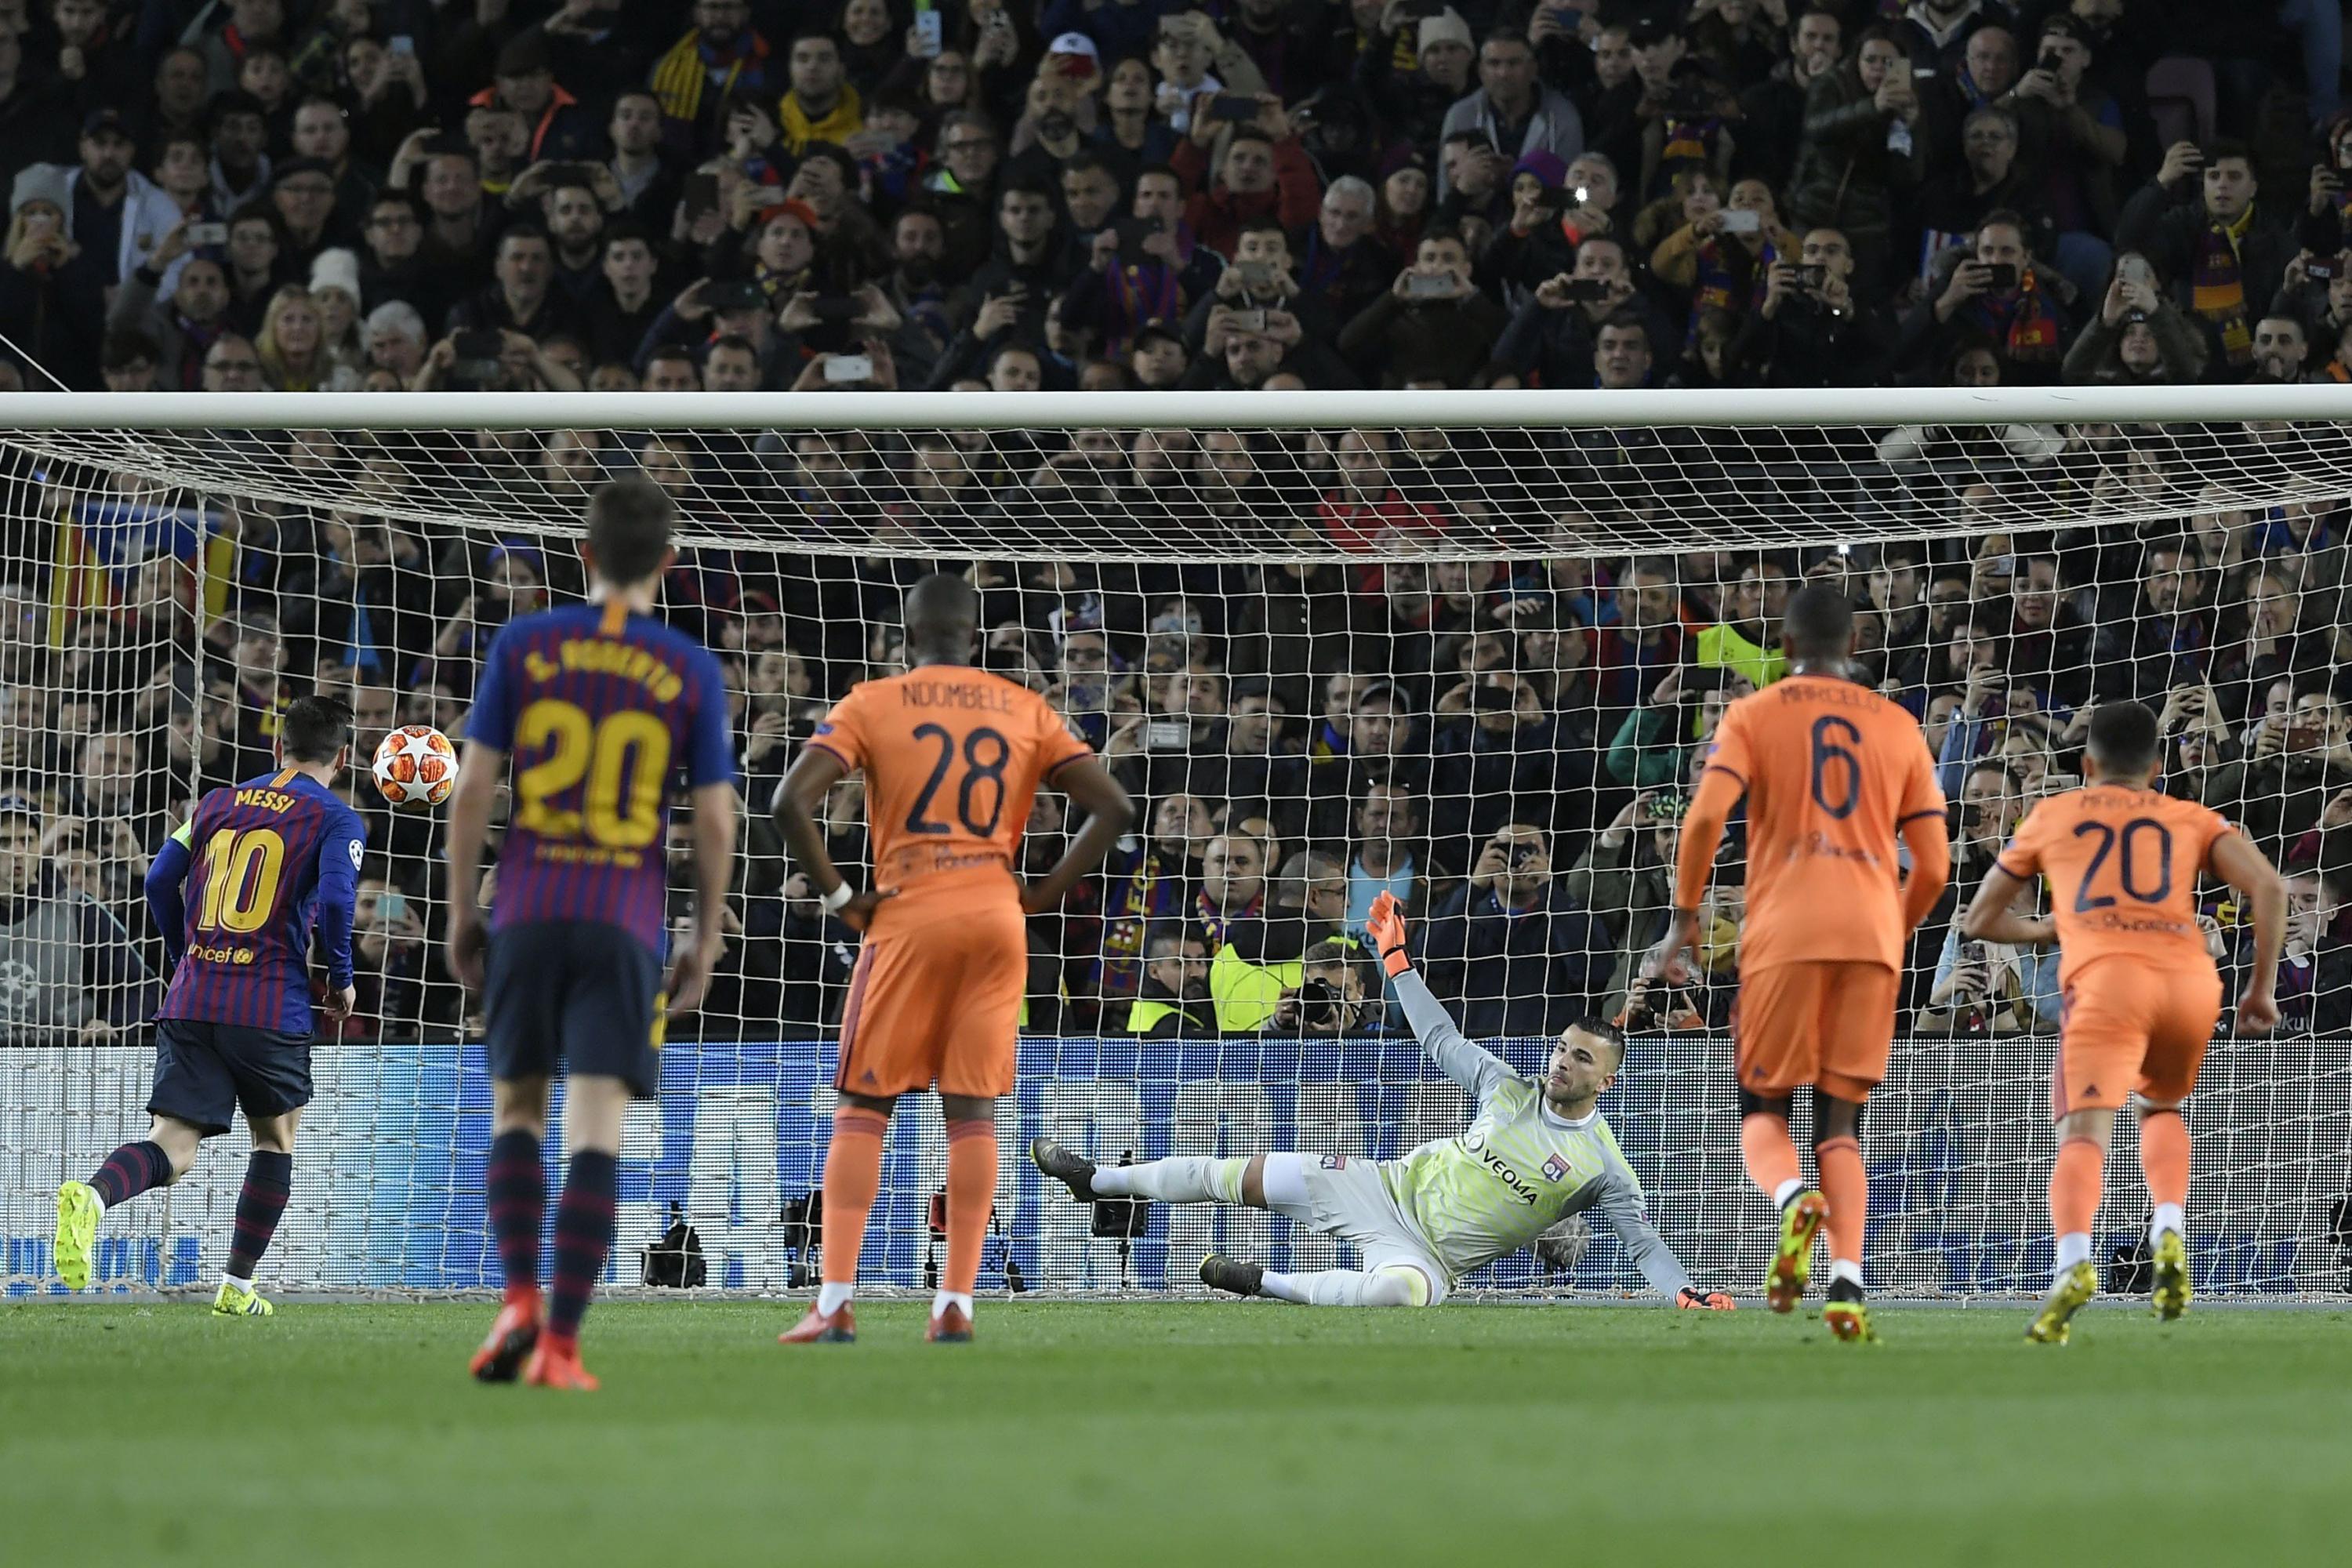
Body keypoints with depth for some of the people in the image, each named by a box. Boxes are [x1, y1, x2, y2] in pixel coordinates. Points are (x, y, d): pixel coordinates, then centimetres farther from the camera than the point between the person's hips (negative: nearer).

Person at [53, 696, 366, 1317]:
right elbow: (335, 898, -14)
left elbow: (161, 879, 11)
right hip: (272, 1008, -3)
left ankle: (92, 1196, -36)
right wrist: (341, 980, 1)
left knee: (172, 1150, -4)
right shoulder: (337, 820, 1)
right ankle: (237, 1288, 19)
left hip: (190, 1002, 3)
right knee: (275, 1139, 20)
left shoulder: (219, 803, 16)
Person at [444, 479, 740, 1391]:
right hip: (627, 924, -1)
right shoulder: (690, 673, 2)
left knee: (516, 1110, 15)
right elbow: (714, 821, 1)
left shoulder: (523, 646, 3)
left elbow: (473, 788, 0)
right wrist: (705, 945, 11)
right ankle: (559, 1345, -8)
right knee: (596, 1134, -2)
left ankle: (521, 1299, -4)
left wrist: (461, 914, 9)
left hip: (528, 914, 1)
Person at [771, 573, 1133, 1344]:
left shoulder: (872, 704, 2)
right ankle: (956, 1302, 0)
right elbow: (1113, 807, 4)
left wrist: (837, 897, -4)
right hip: (997, 915, 2)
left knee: (862, 1108, 4)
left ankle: (835, 1301, -5)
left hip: (908, 917, -2)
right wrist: (1045, 892, 6)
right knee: (972, 1109, 6)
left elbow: (792, 801, -11)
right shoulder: (1026, 710, 9)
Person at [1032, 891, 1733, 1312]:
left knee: (1403, 1289, -43)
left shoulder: (1603, 1167, -9)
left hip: (1432, 1255, -4)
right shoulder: (1508, 1090, 3)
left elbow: (1643, 1242, -10)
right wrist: (1396, 957, 16)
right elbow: (1441, 1040, 15)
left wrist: (1687, 1294, -28)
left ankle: (1268, 1285, -23)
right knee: (1240, 1176, 0)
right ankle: (1099, 1179, 18)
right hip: (1396, 1187, 4)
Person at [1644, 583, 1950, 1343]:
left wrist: (1683, 923, -1)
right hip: (1872, 936, 2)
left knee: (1763, 1109, 10)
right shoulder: (1898, 726, 15)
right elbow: (1933, 865, 12)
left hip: (1784, 932, -2)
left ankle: (1794, 1201, -24)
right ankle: (1846, 1282, -14)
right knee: (1841, 1123, 8)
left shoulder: (1753, 715, 7)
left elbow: (1706, 817, -8)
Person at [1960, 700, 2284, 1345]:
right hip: (2193, 980, 2)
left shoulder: (2052, 817, 25)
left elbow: (1979, 920, 33)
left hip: (2107, 977, -2)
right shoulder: (2192, 820, 25)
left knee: (2084, 1135, -13)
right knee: (2161, 1108, 28)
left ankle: (2074, 1262, -40)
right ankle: (2169, 1232, 2)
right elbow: (2269, 887, 8)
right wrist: (2262, 987, 14)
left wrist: (2044, 929, 50)